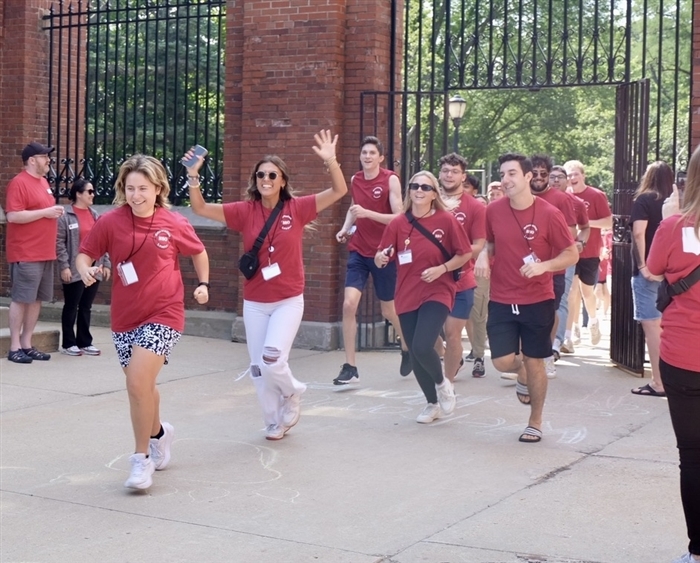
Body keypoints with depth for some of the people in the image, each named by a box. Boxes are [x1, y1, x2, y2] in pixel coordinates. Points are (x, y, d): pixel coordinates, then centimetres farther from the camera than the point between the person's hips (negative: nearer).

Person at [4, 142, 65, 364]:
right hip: (25, 254, -9)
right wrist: (45, 212, -18)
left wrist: (55, 211, 11)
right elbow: (13, 215, -20)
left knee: (36, 299, 9)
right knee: (20, 299, -4)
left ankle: (27, 344, 16)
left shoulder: (43, 182, 17)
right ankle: (15, 347, 1)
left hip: (45, 253, 9)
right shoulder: (19, 182, -11)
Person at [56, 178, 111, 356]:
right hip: (75, 270, -6)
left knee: (86, 307, 11)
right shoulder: (65, 216, -8)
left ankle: (85, 342, 17)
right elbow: (59, 243, -10)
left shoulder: (95, 215, 13)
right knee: (71, 307, 3)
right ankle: (68, 343, 10)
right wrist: (64, 266, -15)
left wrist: (106, 264, 10)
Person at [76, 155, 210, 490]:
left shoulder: (175, 224, -7)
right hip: (124, 317, 3)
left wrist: (203, 284, 1)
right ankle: (159, 433, 48)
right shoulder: (110, 222, -7)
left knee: (138, 381, -19)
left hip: (163, 314, -3)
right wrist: (85, 270, -22)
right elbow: (85, 253, -1)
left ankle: (142, 458, -2)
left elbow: (198, 252, 12)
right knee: (142, 385, 17)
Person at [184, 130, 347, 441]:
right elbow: (201, 208, -6)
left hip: (289, 300, -3)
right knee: (258, 367, 9)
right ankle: (274, 422, 28)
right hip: (254, 302, 3)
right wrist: (193, 176, -20)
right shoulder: (245, 211, -4)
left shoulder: (297, 208, -8)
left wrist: (331, 161, -28)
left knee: (272, 361, -15)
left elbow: (339, 191, -13)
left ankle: (292, 392, 19)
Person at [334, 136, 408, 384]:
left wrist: (367, 213, -27)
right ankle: (350, 367, -6)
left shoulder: (391, 180, -10)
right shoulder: (355, 180, 5)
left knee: (388, 310, 10)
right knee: (349, 304, -12)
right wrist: (345, 228, 7)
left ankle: (407, 348, 42)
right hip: (358, 252, 4)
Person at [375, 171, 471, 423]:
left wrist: (442, 268, -15)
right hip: (407, 296, 4)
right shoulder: (398, 224, -1)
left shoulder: (447, 220, -7)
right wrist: (380, 258, -22)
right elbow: (381, 259, 2)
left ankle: (442, 383, 11)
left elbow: (465, 254, -1)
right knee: (414, 354, 8)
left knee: (422, 347, -22)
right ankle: (432, 403, 30)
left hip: (437, 293, -4)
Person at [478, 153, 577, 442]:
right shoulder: (493, 211, -3)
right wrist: (484, 255, -7)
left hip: (537, 301, -2)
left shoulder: (549, 214, -12)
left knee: (535, 363, 6)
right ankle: (523, 373, 33)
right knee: (502, 361, -6)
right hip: (501, 300, 2)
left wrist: (543, 265, -22)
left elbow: (572, 254, -6)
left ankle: (535, 423, 26)